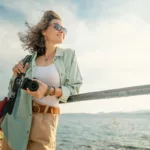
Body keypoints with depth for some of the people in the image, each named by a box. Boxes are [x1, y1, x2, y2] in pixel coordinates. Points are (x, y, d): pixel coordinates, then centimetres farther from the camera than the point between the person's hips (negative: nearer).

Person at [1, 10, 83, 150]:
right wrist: (16, 76, -6)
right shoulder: (31, 57, 7)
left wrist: (49, 90, -19)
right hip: (16, 117, 3)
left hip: (45, 119, -3)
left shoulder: (68, 55, 0)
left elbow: (74, 89, -5)